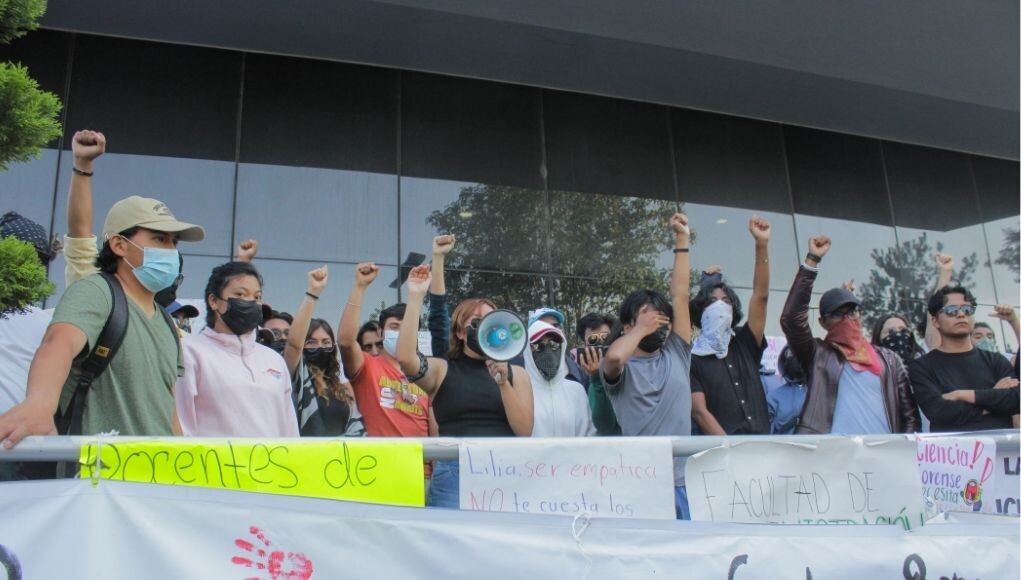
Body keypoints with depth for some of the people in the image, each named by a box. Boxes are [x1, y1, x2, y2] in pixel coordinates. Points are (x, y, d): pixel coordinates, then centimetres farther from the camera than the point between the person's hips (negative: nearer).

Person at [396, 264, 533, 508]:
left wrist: (503, 383, -11)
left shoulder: (516, 373, 10)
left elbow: (524, 431, 1)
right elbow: (405, 357, -15)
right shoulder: (442, 370, 6)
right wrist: (416, 297, -14)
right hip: (455, 473, -1)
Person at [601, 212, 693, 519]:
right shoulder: (622, 367, 2)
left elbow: (680, 295, 10)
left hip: (682, 480, 4)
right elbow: (613, 357, -25)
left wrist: (682, 241, 9)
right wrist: (642, 329, -6)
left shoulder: (677, 355, 13)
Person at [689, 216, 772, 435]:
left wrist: (762, 244, -3)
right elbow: (699, 411, -5)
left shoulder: (744, 344, 14)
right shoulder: (693, 359, 4)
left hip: (762, 443, 4)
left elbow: (761, 295, 5)